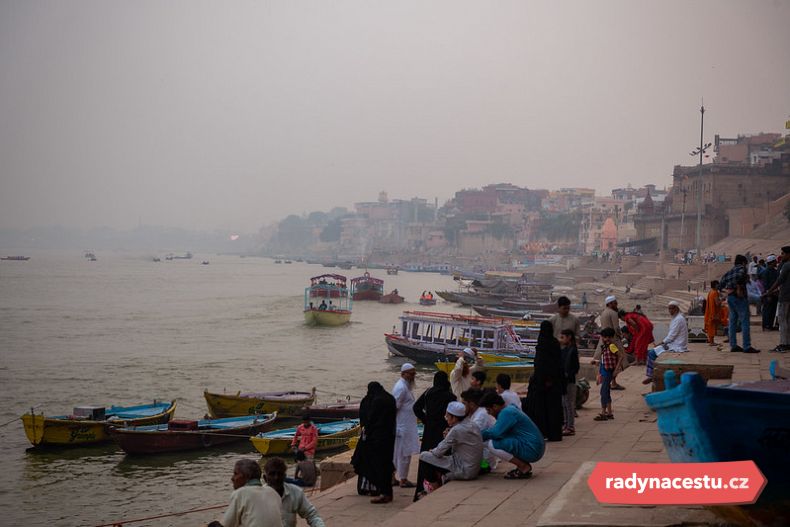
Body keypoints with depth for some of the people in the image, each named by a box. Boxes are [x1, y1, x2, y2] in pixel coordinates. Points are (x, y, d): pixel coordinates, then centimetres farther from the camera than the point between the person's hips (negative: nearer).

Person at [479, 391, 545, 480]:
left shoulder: (507, 413, -17)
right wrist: (482, 434, 11)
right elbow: (498, 429, 22)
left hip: (532, 450, -11)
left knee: (492, 444, -18)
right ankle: (524, 465, 11)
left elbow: (496, 433, -25)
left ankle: (524, 468, -9)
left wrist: (481, 435, -7)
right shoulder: (509, 409, 15)